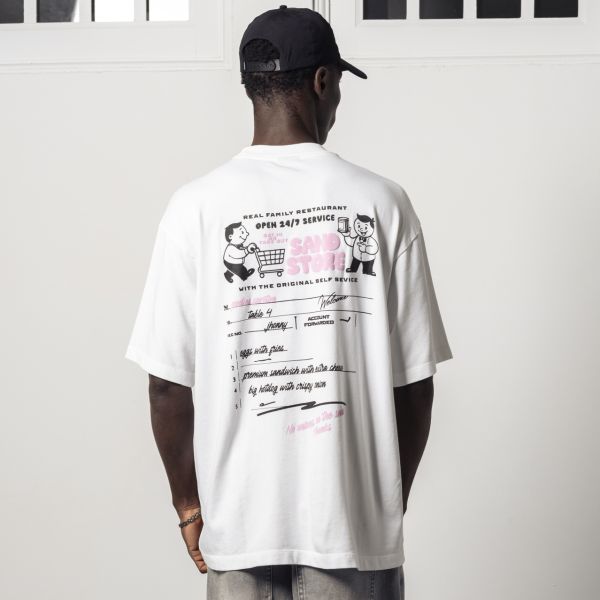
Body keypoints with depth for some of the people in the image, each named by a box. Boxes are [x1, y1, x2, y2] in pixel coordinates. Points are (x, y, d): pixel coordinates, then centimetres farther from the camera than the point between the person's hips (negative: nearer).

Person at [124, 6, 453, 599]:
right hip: (358, 521, 0)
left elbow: (169, 382, -6)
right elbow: (413, 379, -3)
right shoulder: (381, 201, -6)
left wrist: (188, 502, 8)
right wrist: (394, 498, 10)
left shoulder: (196, 206, -6)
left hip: (240, 521, 1)